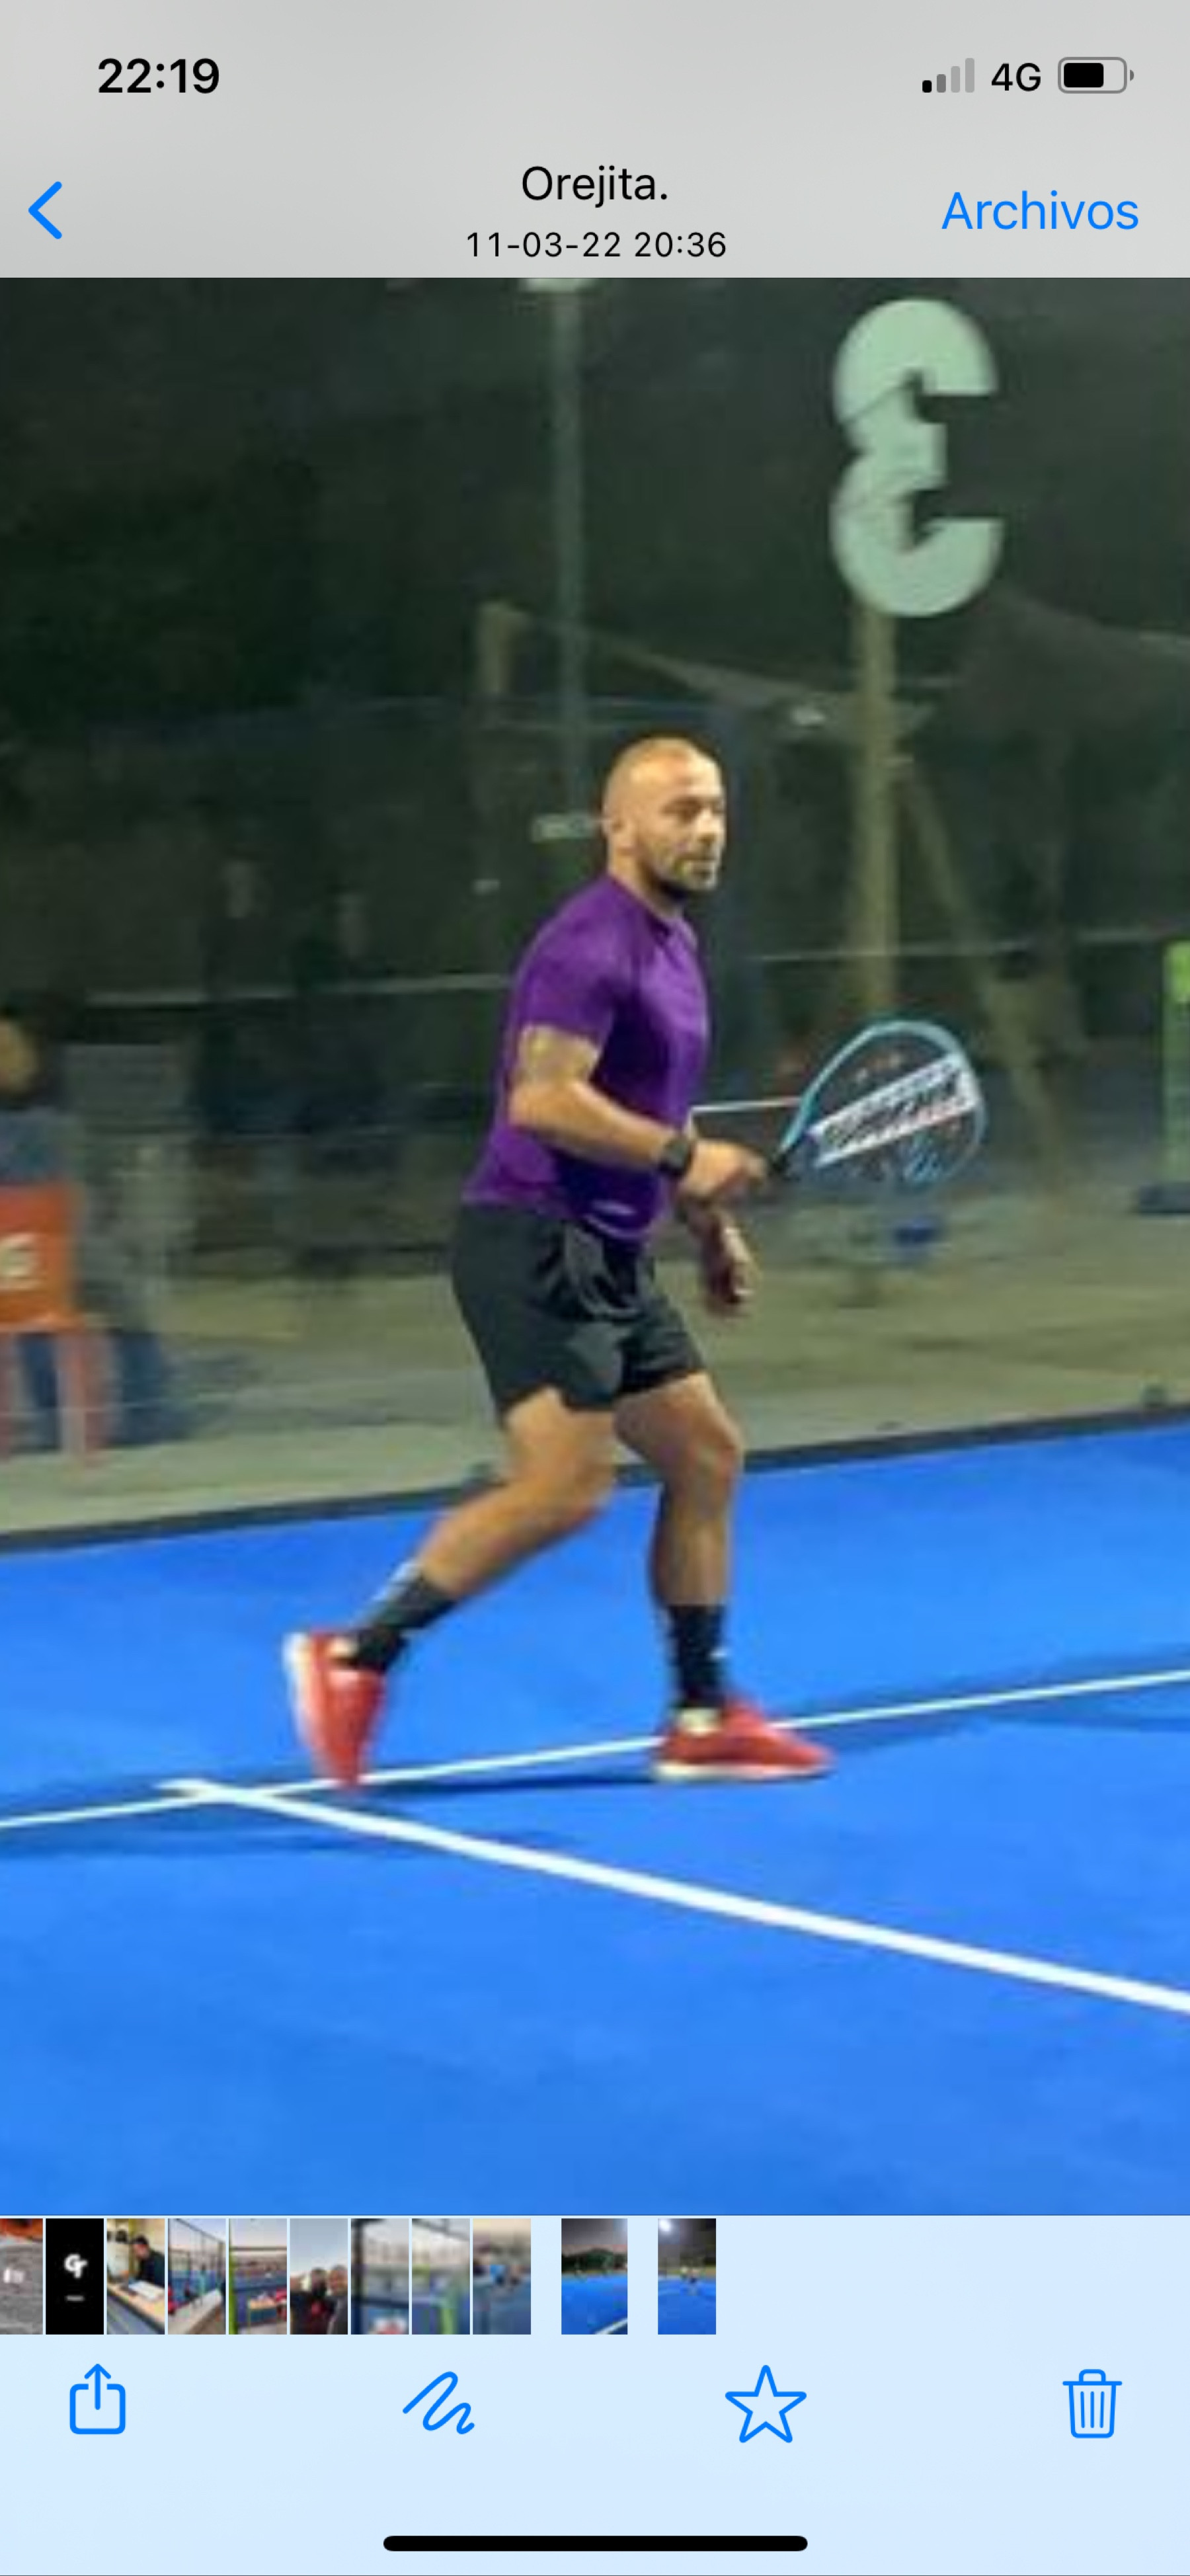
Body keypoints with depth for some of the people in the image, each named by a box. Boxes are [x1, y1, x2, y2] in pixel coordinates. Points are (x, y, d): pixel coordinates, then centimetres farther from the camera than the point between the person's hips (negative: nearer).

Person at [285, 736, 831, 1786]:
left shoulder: (673, 944, 17)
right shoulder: (592, 943, -14)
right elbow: (543, 1099, -25)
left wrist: (714, 1224, 24)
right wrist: (681, 1158, -23)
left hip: (609, 1258, 10)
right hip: (535, 1242, -10)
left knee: (707, 1457, 11)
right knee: (564, 1484, -17)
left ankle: (705, 1717, 18)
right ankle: (355, 1657, -9)